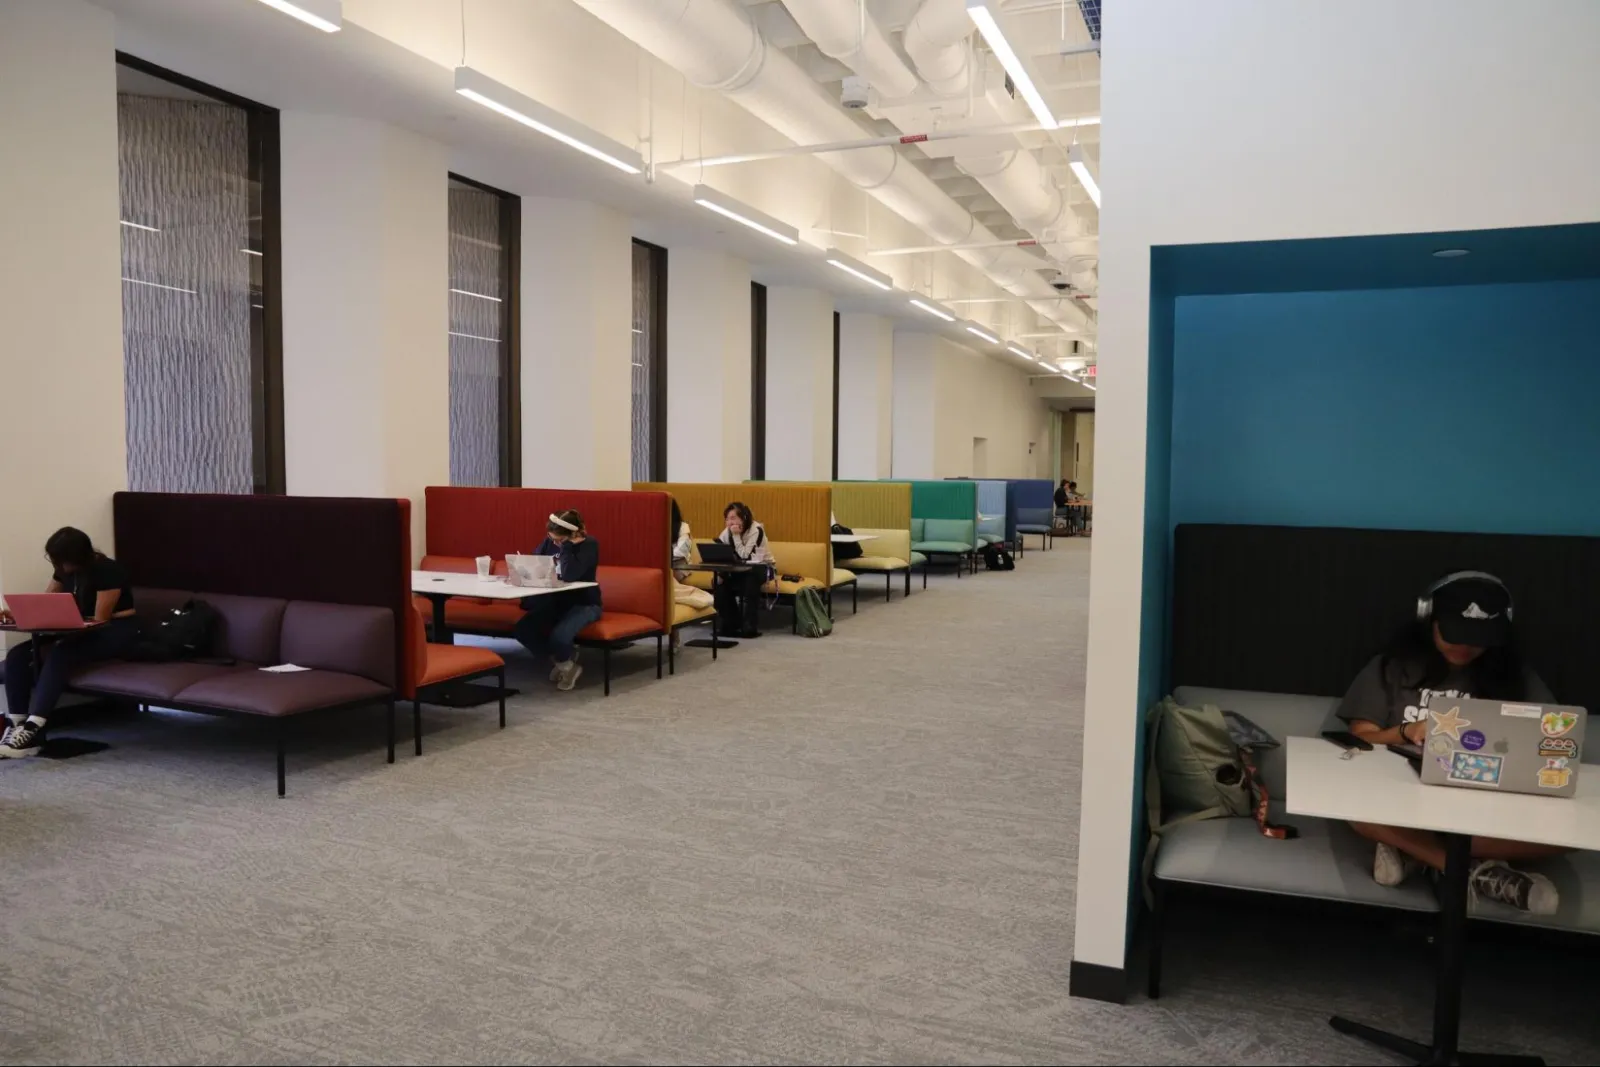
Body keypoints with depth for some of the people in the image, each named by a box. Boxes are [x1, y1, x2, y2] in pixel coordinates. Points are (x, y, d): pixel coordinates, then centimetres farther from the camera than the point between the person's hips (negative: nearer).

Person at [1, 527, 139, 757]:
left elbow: (100, 620, -15)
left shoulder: (108, 571, -15)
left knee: (59, 655, -34)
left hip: (115, 632, -8)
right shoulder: (65, 571, 8)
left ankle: (32, 730, -40)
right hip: (81, 632, 8)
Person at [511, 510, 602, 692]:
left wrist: (566, 546, -28)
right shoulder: (550, 541, 0)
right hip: (556, 601, 6)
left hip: (584, 604, -6)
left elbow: (569, 576, -32)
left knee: (558, 636, -33)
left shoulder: (589, 545, -19)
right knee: (521, 630, -16)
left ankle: (566, 661, 6)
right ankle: (563, 660, 7)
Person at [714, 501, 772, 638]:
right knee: (720, 582, -21)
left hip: (761, 568, -5)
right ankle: (731, 623, -10)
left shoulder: (756, 530, -21)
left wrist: (736, 535, -31)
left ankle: (749, 626, -31)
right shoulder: (727, 531, -6)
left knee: (750, 581, -37)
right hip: (740, 569, 5)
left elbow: (745, 557, -27)